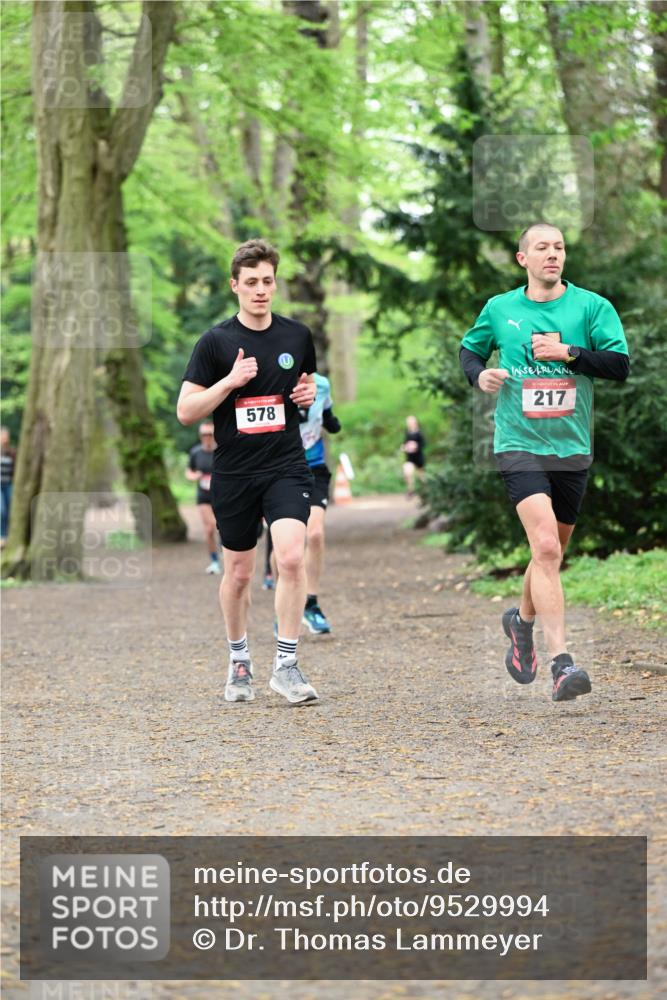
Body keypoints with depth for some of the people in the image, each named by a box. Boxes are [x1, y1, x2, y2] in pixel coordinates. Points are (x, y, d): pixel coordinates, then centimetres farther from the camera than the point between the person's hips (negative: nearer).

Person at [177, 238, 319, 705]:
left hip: (287, 468, 1)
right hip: (234, 473, 0)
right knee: (238, 574, 9)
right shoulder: (216, 342, -4)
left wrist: (310, 393, -1)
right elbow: (186, 411, -5)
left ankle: (286, 665, -11)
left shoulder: (298, 336, 4)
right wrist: (231, 380, -17)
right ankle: (239, 661, 31)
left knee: (292, 557, -19)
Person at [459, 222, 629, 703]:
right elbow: (470, 348, 21)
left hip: (572, 448, 2)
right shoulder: (499, 309, 4)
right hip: (520, 445, -2)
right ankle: (562, 663, -23)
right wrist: (479, 374, 0)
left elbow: (620, 364, -8)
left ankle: (523, 619, 47)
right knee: (546, 547, -20)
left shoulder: (592, 306, 0)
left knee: (552, 551, 16)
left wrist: (568, 352, -19)